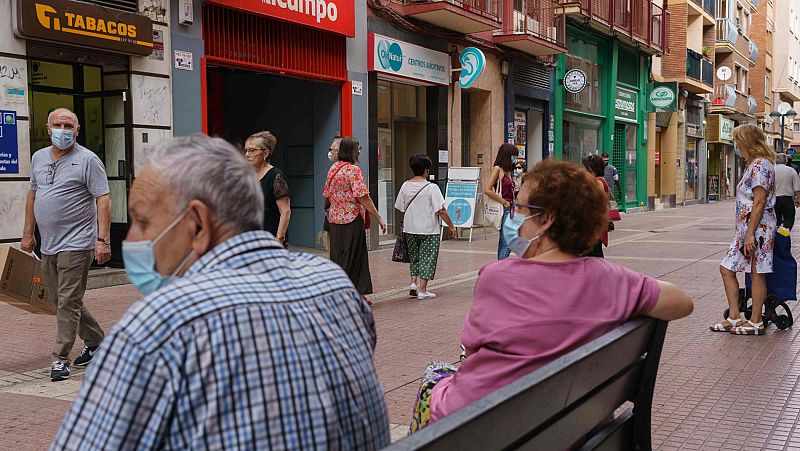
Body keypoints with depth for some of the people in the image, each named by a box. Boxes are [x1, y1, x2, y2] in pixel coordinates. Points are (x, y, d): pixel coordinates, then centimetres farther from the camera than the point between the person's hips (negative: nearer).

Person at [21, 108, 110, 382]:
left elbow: (103, 200, -13)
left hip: (76, 244, -8)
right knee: (61, 301, 16)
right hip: (48, 245, 8)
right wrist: (28, 233, 19)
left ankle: (60, 358, 2)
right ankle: (95, 342, 32)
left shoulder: (88, 160, -8)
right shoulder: (38, 158, 12)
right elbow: (33, 195, 21)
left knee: (68, 302, -6)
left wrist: (103, 239, -20)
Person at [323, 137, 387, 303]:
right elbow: (363, 197, -19)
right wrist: (379, 218, -14)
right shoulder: (353, 170, -14)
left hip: (334, 219, 8)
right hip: (352, 219, -8)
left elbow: (327, 195, 15)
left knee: (338, 257, 12)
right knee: (352, 258, 0)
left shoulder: (333, 168, 10)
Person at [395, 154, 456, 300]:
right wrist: (451, 226, -4)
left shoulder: (405, 186, 0)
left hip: (410, 229, 4)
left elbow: (401, 208, 7)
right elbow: (441, 211, -14)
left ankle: (414, 282, 11)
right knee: (427, 259, 5)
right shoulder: (432, 188, -13)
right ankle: (422, 290, 5)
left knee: (414, 257, 21)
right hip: (428, 230, -4)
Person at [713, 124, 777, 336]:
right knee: (726, 268, 10)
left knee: (756, 274, -2)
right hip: (746, 227, 11)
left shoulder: (760, 165, -14)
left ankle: (755, 322, 7)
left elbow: (760, 203, -19)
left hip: (759, 227, -11)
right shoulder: (753, 165, 17)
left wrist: (750, 233, -21)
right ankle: (734, 317, 13)